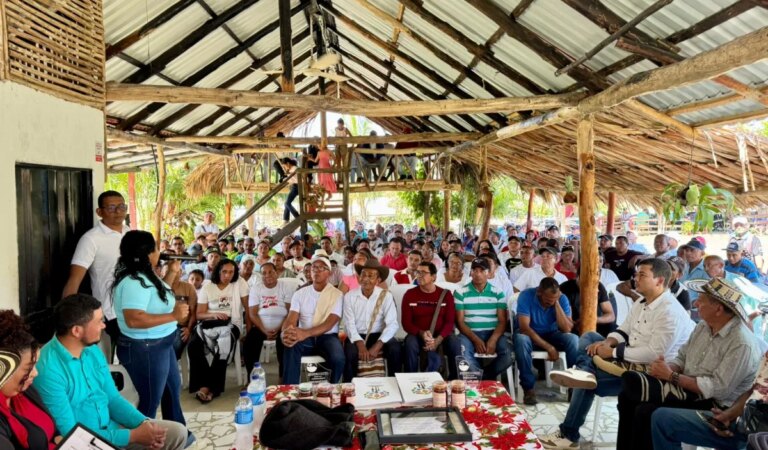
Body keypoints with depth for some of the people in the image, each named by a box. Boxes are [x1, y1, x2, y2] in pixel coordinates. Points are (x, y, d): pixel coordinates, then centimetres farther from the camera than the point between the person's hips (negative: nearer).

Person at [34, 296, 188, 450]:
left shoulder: (93, 352, 2)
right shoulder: (48, 369, -22)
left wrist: (144, 424, -7)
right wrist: (132, 436, -21)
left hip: (111, 428, 8)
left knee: (178, 432, 4)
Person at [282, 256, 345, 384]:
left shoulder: (337, 294, -3)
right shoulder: (300, 293, 7)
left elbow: (329, 324, -16)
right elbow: (291, 319, -5)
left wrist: (306, 333, -35)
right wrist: (285, 333, -32)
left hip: (327, 337, -1)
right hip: (304, 336, 1)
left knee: (338, 359, -32)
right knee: (290, 348, -33)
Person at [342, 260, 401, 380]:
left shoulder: (386, 296, -6)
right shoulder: (349, 296, -3)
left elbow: (392, 324, -14)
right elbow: (349, 324, -8)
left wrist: (377, 345, -26)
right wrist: (360, 344, -24)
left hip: (379, 335, 0)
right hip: (357, 336, 0)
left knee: (395, 350, -27)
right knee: (350, 354, -30)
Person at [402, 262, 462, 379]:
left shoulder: (445, 294, 2)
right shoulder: (410, 294, 1)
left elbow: (450, 321, -3)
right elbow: (406, 322, -2)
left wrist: (438, 340, -20)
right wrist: (421, 333, -20)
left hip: (441, 335, 1)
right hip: (418, 335, 0)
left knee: (455, 344, -29)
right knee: (410, 344, -33)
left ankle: (455, 381, -9)